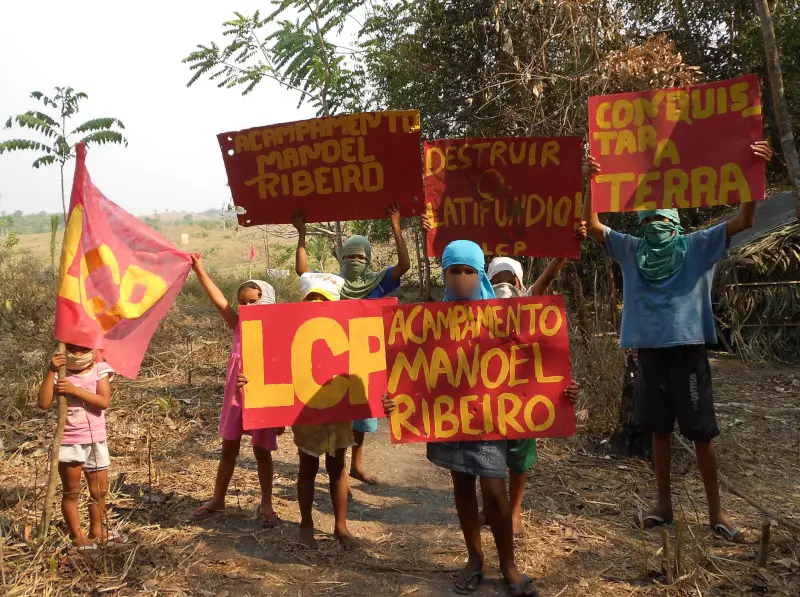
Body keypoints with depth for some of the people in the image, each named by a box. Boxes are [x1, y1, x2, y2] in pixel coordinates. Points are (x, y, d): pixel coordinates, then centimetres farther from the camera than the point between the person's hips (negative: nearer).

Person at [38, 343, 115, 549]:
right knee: (72, 491, 4)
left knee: (99, 490, 14)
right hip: (69, 442, -2)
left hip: (96, 441, 3)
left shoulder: (100, 370, -3)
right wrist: (51, 371, -23)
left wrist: (75, 389, -24)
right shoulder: (60, 373, -5)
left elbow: (104, 401, -16)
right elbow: (43, 403, -18)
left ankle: (97, 530, 30)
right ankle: (77, 536, 13)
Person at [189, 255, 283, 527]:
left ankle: (266, 504, 22)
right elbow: (219, 300, -8)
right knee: (229, 448, 14)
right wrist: (199, 270, -16)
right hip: (236, 395, 3)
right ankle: (217, 498, 29)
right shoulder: (239, 326, 1)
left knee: (261, 450, 8)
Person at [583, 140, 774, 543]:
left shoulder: (697, 246, 1)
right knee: (659, 430, 13)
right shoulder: (631, 250, 7)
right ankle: (664, 504, 26)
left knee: (701, 434, 2)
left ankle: (716, 511, 15)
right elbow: (591, 226, 0)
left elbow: (743, 221, -9)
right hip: (650, 351, 3)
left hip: (688, 349, -2)